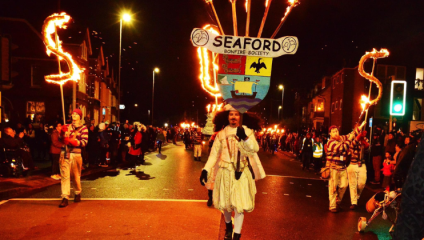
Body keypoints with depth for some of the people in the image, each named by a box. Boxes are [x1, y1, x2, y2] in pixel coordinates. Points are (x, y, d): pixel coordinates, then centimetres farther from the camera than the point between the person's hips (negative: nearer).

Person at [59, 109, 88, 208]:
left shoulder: (83, 128, 1)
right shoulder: (67, 126, 13)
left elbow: (84, 142, -10)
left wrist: (71, 141, -21)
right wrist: (63, 132, -3)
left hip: (76, 154, -3)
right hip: (65, 153, 3)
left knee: (76, 176, 8)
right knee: (64, 175, -5)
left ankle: (78, 194, 30)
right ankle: (65, 198, -4)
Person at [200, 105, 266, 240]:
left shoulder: (247, 131, -2)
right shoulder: (221, 134, 2)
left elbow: (255, 149, -17)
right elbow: (214, 154, 2)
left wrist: (245, 137, -35)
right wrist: (206, 170, -9)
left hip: (241, 174, -2)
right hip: (224, 173, 2)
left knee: (239, 205, -4)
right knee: (224, 203, 14)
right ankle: (228, 227, 41)